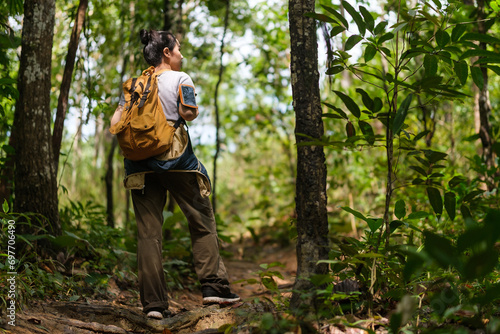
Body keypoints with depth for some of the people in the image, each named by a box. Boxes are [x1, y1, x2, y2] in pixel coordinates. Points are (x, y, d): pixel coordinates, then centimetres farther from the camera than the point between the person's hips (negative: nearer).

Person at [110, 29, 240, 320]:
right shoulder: (180, 79, 2)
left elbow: (116, 122, 6)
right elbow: (188, 112, -13)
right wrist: (193, 112, 8)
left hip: (140, 163, 4)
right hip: (176, 158, -4)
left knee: (149, 232, 2)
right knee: (203, 222, 8)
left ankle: (154, 302, 0)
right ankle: (214, 285, 3)